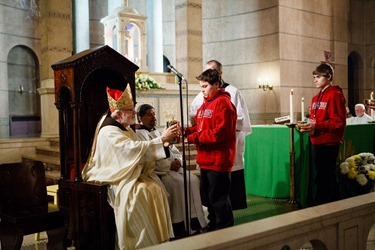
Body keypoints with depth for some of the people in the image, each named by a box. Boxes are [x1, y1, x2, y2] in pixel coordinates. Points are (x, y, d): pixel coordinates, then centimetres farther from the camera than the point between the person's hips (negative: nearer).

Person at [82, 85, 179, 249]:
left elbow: (137, 149, 11)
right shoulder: (109, 132, -15)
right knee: (141, 192, -32)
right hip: (115, 178, -8)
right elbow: (133, 148, -28)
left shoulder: (126, 129, 15)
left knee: (155, 187, -17)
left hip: (131, 173, 8)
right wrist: (161, 140, -27)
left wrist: (163, 141, -4)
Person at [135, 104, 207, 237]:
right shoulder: (139, 134, -4)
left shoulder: (159, 132, 23)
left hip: (172, 168, 8)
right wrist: (169, 165, -16)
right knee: (179, 183, -27)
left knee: (193, 180, -12)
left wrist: (178, 161, -2)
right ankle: (182, 226, -19)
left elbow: (174, 150, 21)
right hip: (157, 172, -8)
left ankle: (195, 222, -11)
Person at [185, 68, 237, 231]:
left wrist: (193, 138, -20)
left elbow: (221, 132, -22)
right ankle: (213, 228, 32)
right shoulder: (205, 104, 15)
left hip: (218, 160, -9)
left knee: (218, 199, 0)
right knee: (207, 197, 17)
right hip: (206, 159, 9)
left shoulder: (223, 103, -13)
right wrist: (187, 131, -1)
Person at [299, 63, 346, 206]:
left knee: (324, 179, -5)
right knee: (329, 177, 16)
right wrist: (308, 127, 2)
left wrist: (316, 127, -22)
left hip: (329, 144, -9)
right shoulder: (316, 98, 16)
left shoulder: (335, 95, -9)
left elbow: (339, 122, -16)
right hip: (317, 143, 9)